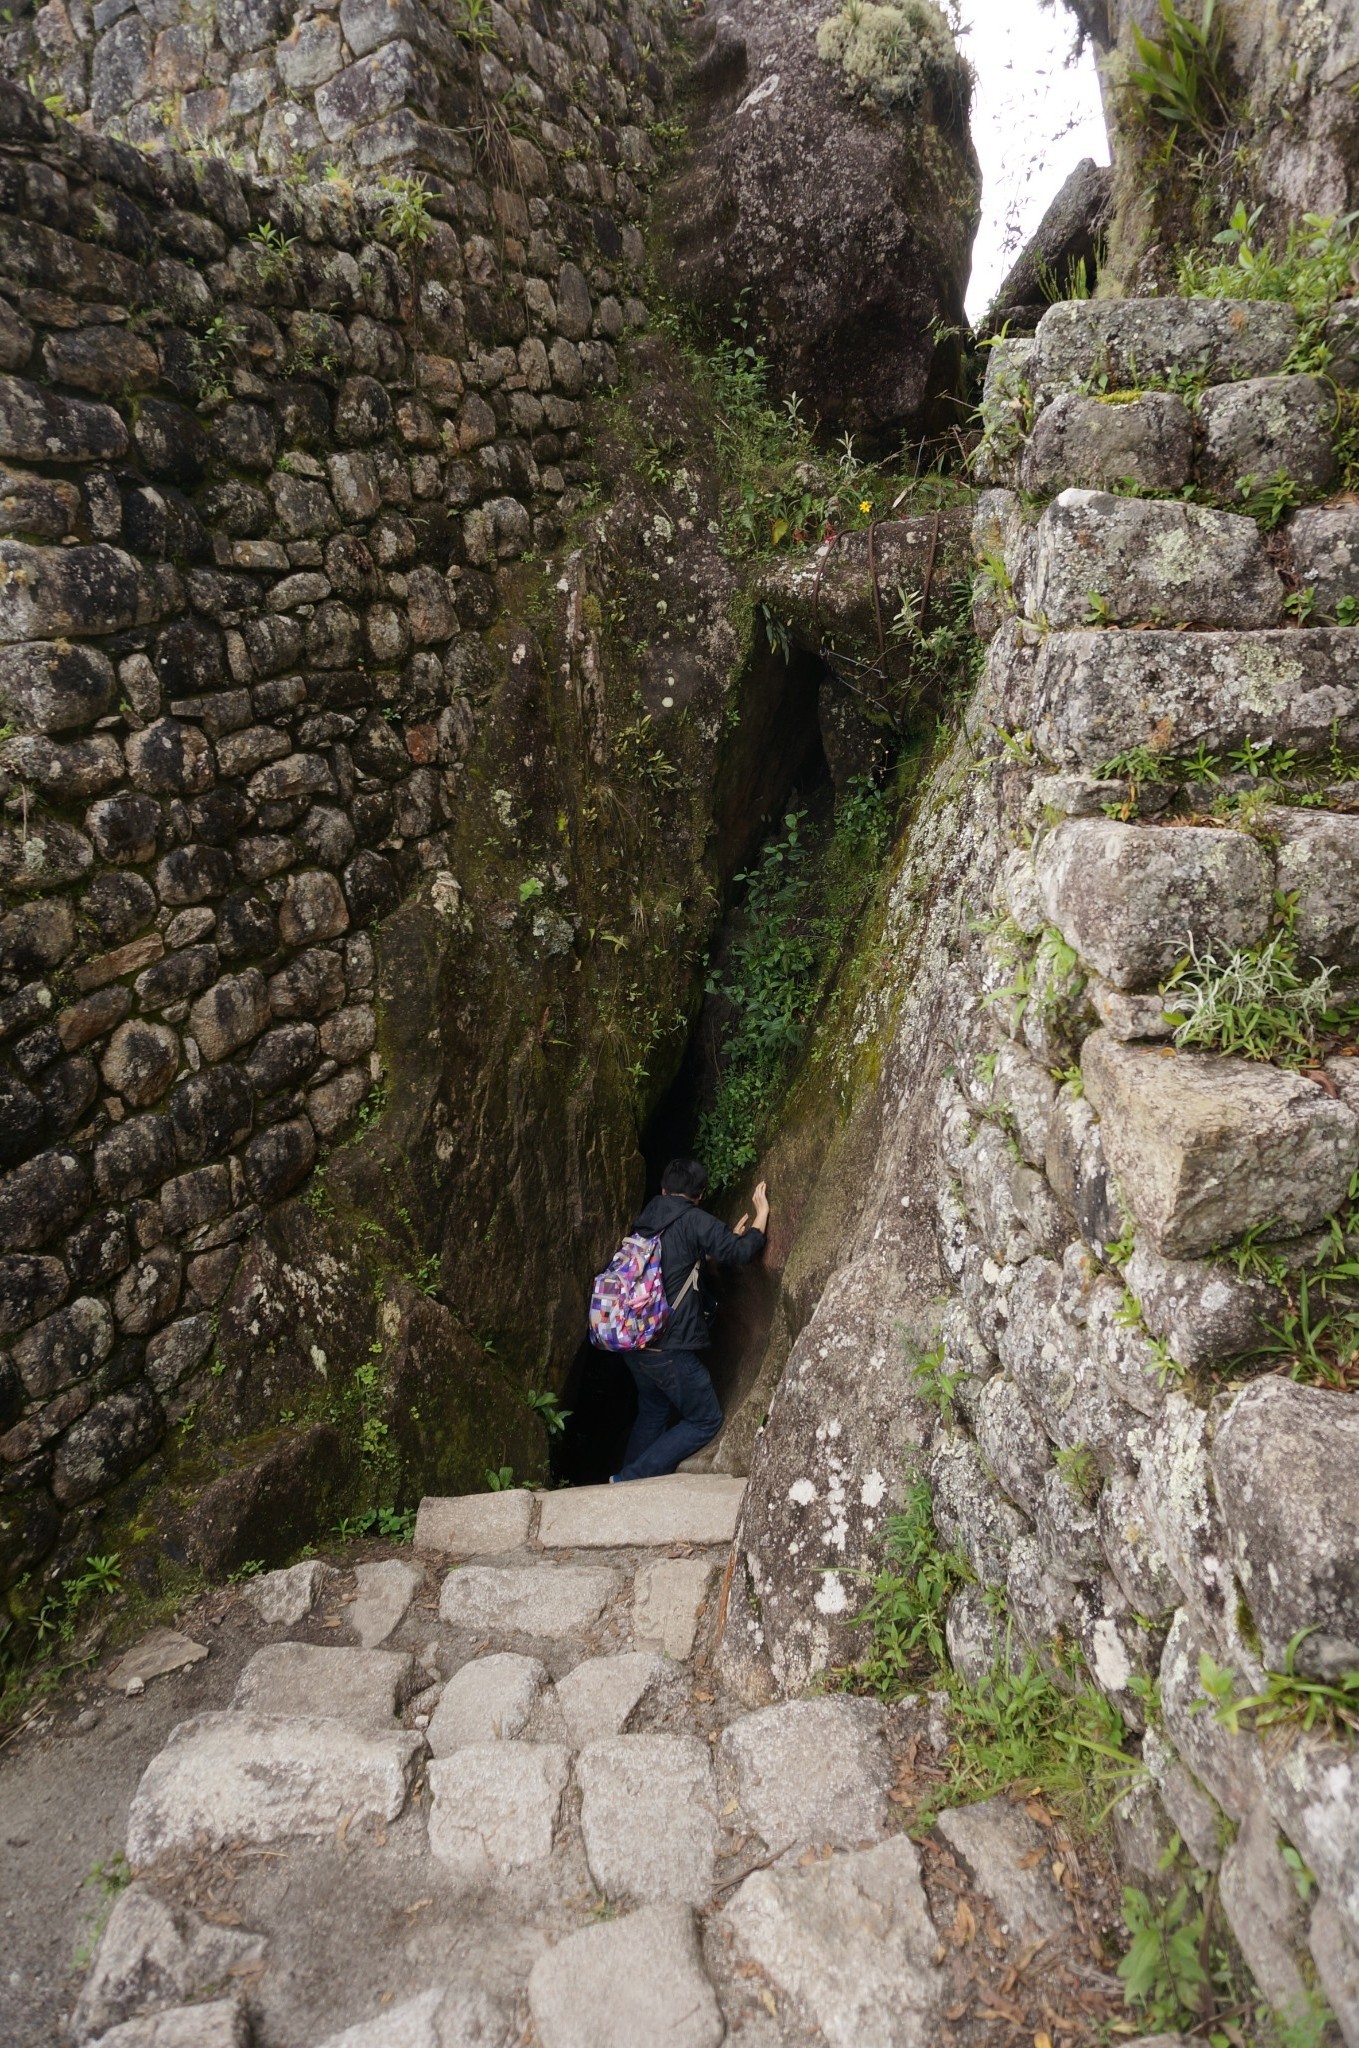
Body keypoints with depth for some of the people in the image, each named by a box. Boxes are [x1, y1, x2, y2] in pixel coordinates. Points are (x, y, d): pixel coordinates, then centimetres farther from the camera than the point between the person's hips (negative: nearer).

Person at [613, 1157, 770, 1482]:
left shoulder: (645, 1221, 12)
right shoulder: (693, 1220, -10)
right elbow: (741, 1253, -11)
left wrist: (731, 1237, 31)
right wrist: (761, 1217, 5)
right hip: (669, 1349, -8)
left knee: (652, 1413, 27)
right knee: (706, 1420, 6)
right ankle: (634, 1478, -1)